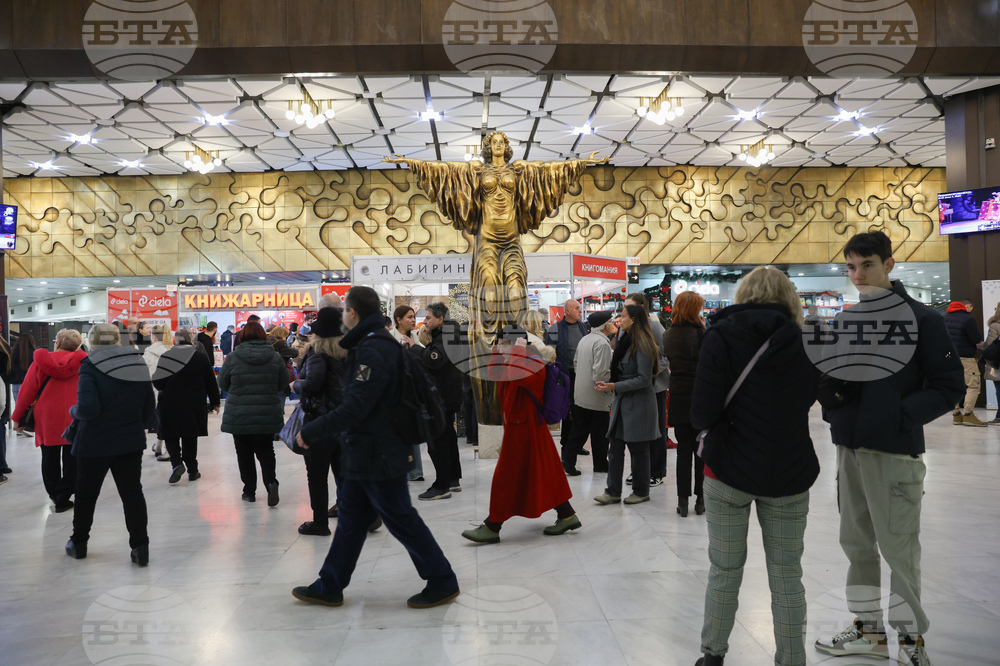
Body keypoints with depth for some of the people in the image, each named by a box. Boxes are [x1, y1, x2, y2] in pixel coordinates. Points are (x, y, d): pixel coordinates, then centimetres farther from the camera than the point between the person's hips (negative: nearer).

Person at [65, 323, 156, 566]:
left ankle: (78, 543, 32)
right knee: (132, 492, 8)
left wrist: (74, 410, -1)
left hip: (95, 444, -3)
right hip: (131, 442, 3)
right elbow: (149, 414, 6)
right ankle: (140, 546, 3)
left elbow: (87, 409, -22)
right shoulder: (139, 366, 3)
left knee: (86, 493, 16)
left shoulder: (90, 366, -13)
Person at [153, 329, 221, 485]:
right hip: (194, 405, 1)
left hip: (170, 403, -1)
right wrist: (215, 403, 12)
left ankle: (177, 463, -10)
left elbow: (157, 382, -4)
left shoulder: (166, 356, -3)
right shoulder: (200, 358, -2)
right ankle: (192, 470, 15)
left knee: (171, 435, 11)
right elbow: (211, 382, 1)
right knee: (190, 437, 11)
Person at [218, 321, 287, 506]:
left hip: (239, 417, -1)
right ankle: (270, 482, -9)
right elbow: (284, 383, 6)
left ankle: (249, 491, 17)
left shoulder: (233, 358, -8)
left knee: (245, 453, 12)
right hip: (268, 416, 2)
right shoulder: (275, 357, -3)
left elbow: (222, 383, 2)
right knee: (266, 451, 13)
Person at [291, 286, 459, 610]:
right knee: (350, 521, 16)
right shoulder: (369, 345, 11)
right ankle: (329, 588, 26)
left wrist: (310, 433, -18)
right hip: (364, 454, 10)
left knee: (402, 521, 1)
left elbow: (355, 408, -27)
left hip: (378, 457, -10)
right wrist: (316, 433, 15)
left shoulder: (375, 350, -22)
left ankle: (443, 582, 13)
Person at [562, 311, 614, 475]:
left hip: (580, 394, 8)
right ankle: (601, 465, 18)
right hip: (597, 397, -8)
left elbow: (576, 363, 17)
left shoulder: (584, 340, 10)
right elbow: (601, 372, -23)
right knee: (600, 433, 6)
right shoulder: (602, 343, -18)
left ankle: (567, 460, 5)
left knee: (579, 430, 12)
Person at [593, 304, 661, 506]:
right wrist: (608, 384, 7)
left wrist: (615, 386, -21)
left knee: (638, 449, 4)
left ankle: (641, 491, 18)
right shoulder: (626, 342, 11)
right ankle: (613, 491, 11)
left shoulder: (642, 345, -15)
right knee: (615, 447, 6)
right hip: (622, 402, 8)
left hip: (638, 404, -8)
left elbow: (643, 379, -19)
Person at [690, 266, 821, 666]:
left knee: (724, 570, 11)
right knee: (787, 575, 9)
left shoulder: (720, 337, -8)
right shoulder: (802, 341, 2)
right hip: (790, 473, 2)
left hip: (730, 468, -2)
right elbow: (807, 398, 14)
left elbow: (702, 415, -14)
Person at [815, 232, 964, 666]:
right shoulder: (844, 322, 10)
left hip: (893, 451, -6)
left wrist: (902, 416, -19)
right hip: (848, 449, 6)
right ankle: (868, 630, 29)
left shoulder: (920, 319, -7)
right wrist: (832, 409, -4)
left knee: (897, 546, 0)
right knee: (856, 541, 14)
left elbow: (949, 386, -8)